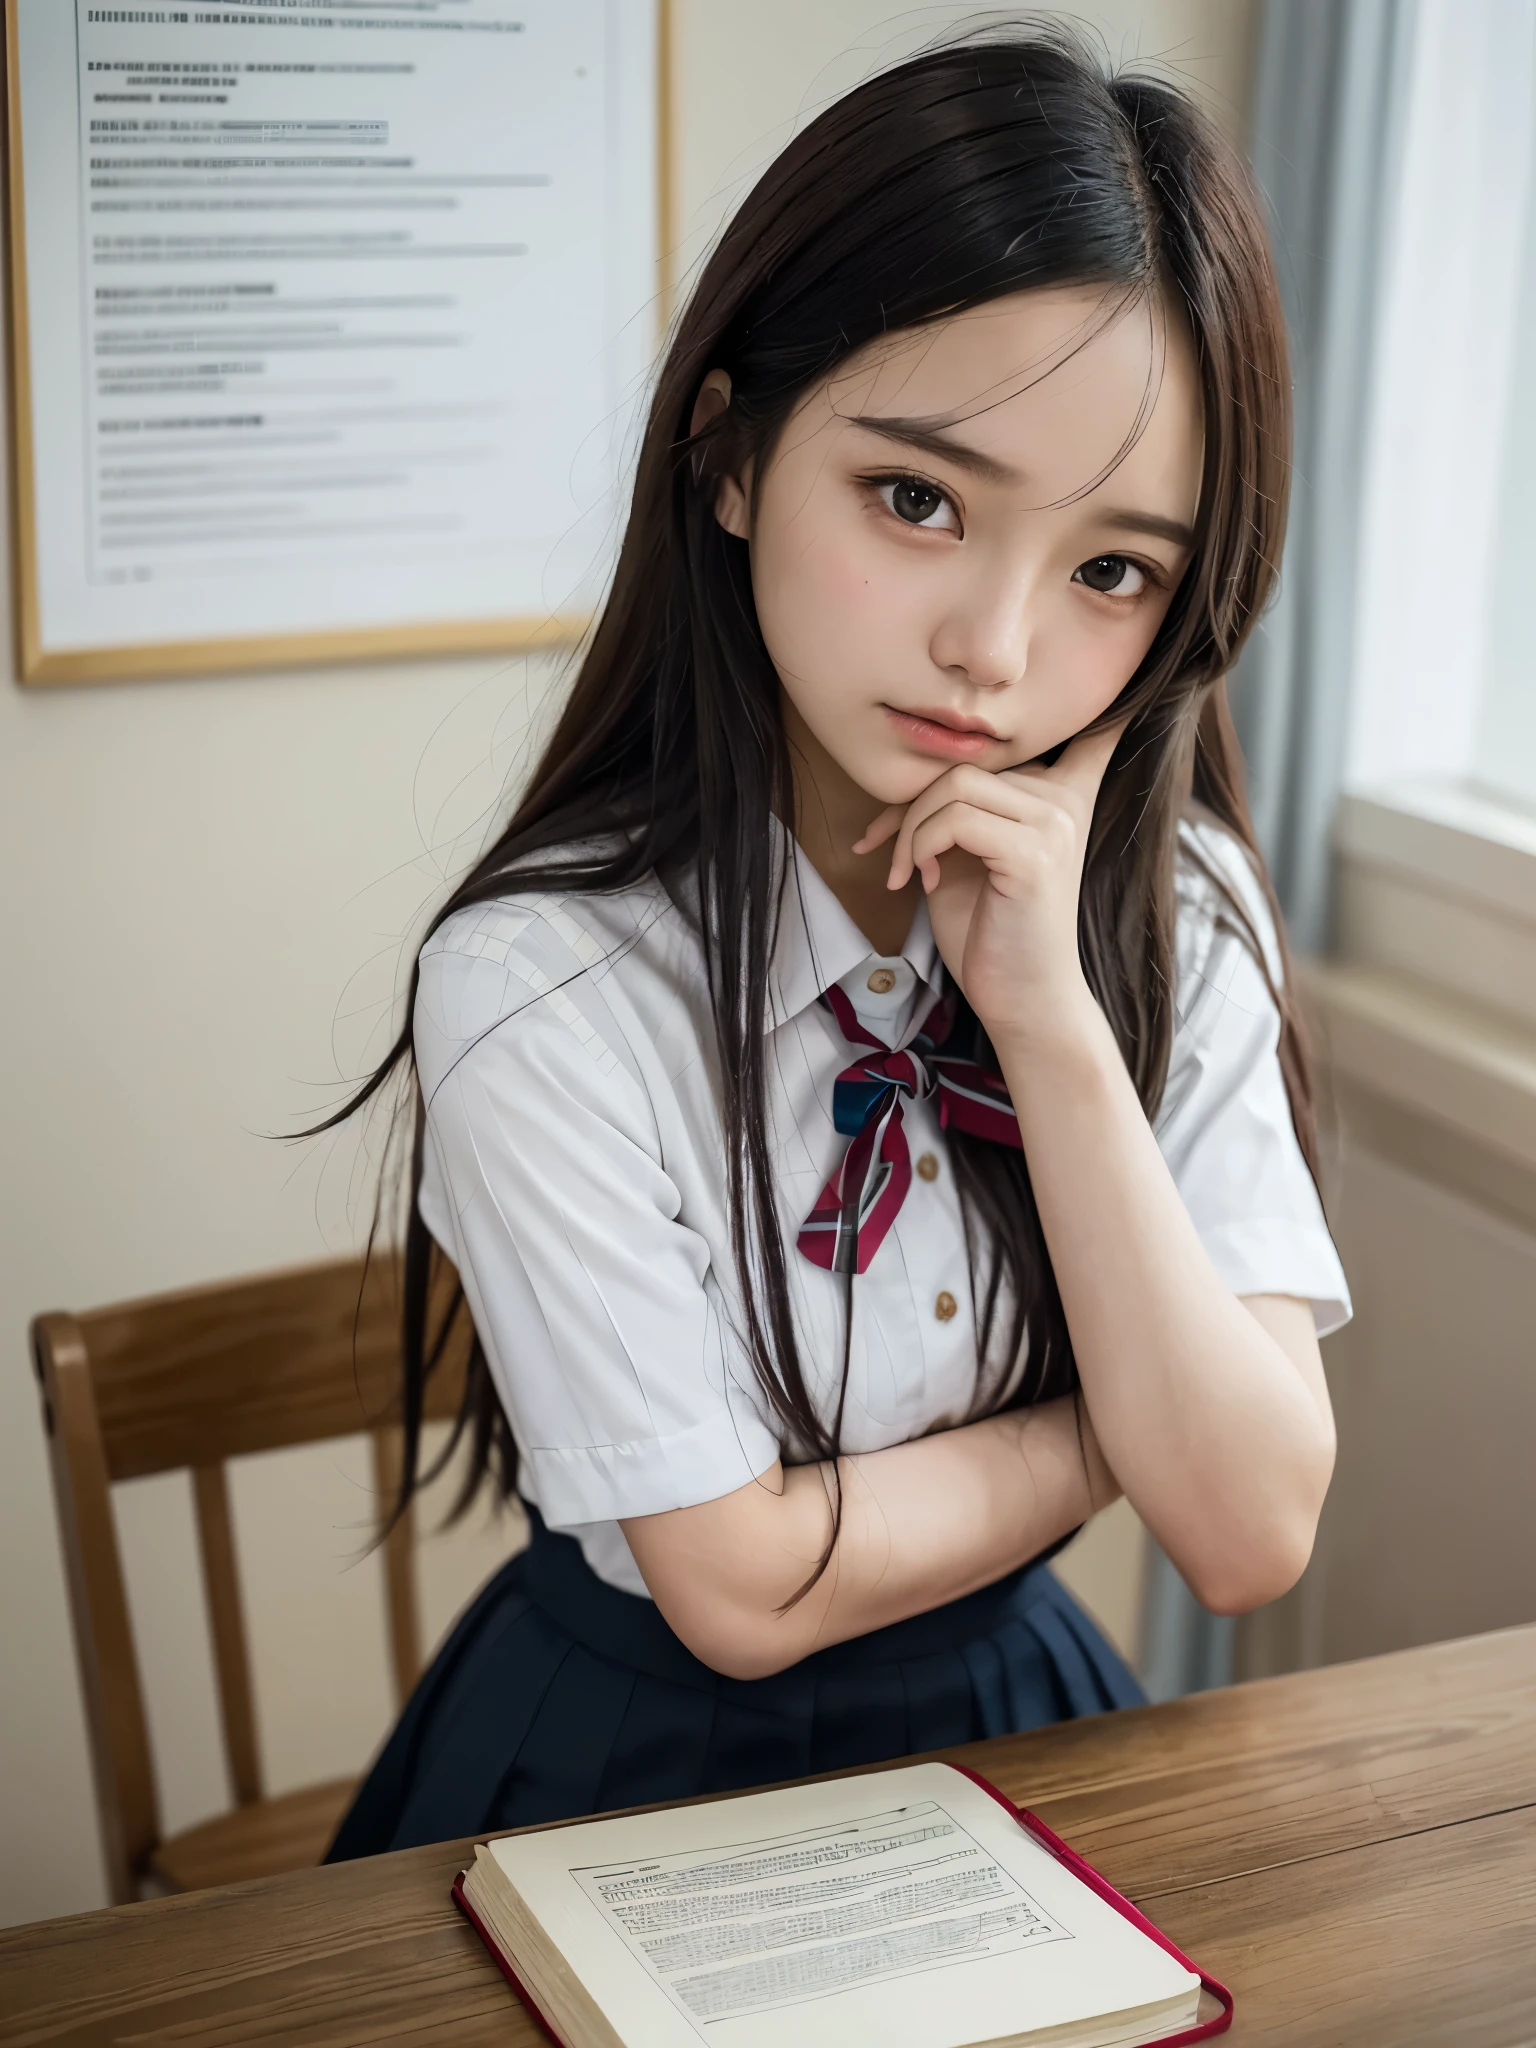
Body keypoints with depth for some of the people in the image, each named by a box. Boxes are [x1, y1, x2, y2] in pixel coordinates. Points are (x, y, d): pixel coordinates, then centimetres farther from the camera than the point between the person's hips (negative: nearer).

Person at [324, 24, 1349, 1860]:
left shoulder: (1177, 913, -6)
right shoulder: (541, 990, -20)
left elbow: (1250, 1538, -13)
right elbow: (746, 1587, -16)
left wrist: (1052, 1023, -21)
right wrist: (1126, 1423, -7)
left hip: (1015, 1718, 3)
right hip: (644, 1760, -3)